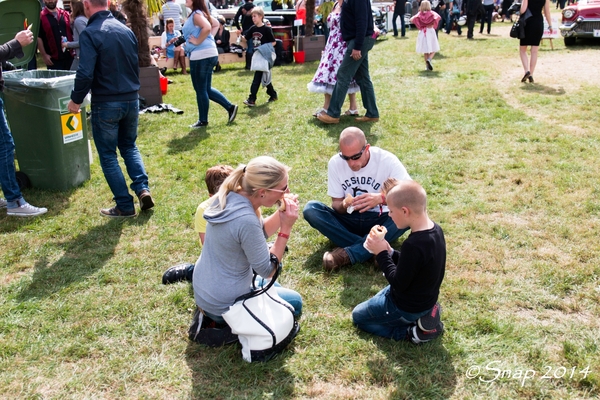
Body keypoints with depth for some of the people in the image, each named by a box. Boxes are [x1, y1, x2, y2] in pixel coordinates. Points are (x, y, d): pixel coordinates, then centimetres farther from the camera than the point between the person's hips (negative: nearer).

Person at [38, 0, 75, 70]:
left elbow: (72, 33, 15)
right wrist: (44, 55, -10)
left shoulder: (65, 14, 11)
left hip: (69, 56, 4)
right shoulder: (41, 17, 0)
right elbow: (38, 37, -4)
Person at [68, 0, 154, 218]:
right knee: (129, 146, 22)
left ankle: (125, 206, 9)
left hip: (106, 103, -6)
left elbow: (85, 73, -20)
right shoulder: (126, 30, 5)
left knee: (108, 155, 7)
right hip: (131, 100, 6)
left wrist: (76, 99, -5)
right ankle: (143, 189, 6)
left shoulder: (90, 34, -14)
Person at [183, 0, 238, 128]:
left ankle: (203, 121, 14)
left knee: (201, 90, 2)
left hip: (202, 55, -10)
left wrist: (198, 41, -19)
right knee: (206, 89, 17)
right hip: (206, 54, 10)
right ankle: (230, 107, 19)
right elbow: (216, 24, 27)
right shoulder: (199, 14, 15)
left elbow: (207, 27, -32)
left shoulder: (196, 14, -13)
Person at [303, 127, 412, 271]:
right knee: (310, 209, -23)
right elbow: (336, 203, -3)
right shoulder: (335, 163, -9)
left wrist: (382, 198, -40)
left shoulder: (387, 160, -16)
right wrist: (343, 205, -27)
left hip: (379, 222, -1)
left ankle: (348, 254, -31)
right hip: (348, 221, 2)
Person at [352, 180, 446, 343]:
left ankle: (411, 331, 0)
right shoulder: (435, 229, -7)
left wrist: (382, 254, -18)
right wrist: (390, 252, -6)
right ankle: (425, 314, 13)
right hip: (426, 298, 9)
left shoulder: (413, 245, -36)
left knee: (358, 316, 13)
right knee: (376, 301, 33)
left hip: (407, 307, -9)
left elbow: (398, 284, -25)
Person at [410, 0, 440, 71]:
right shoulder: (432, 13, -2)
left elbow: (412, 20, -12)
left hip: (422, 33, 2)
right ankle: (429, 59, -24)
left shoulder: (419, 14, 1)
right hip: (430, 31, -2)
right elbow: (438, 17, -19)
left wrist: (418, 26, 1)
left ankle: (427, 65, 10)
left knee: (425, 50, 10)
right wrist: (434, 25, -4)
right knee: (433, 49, 3)